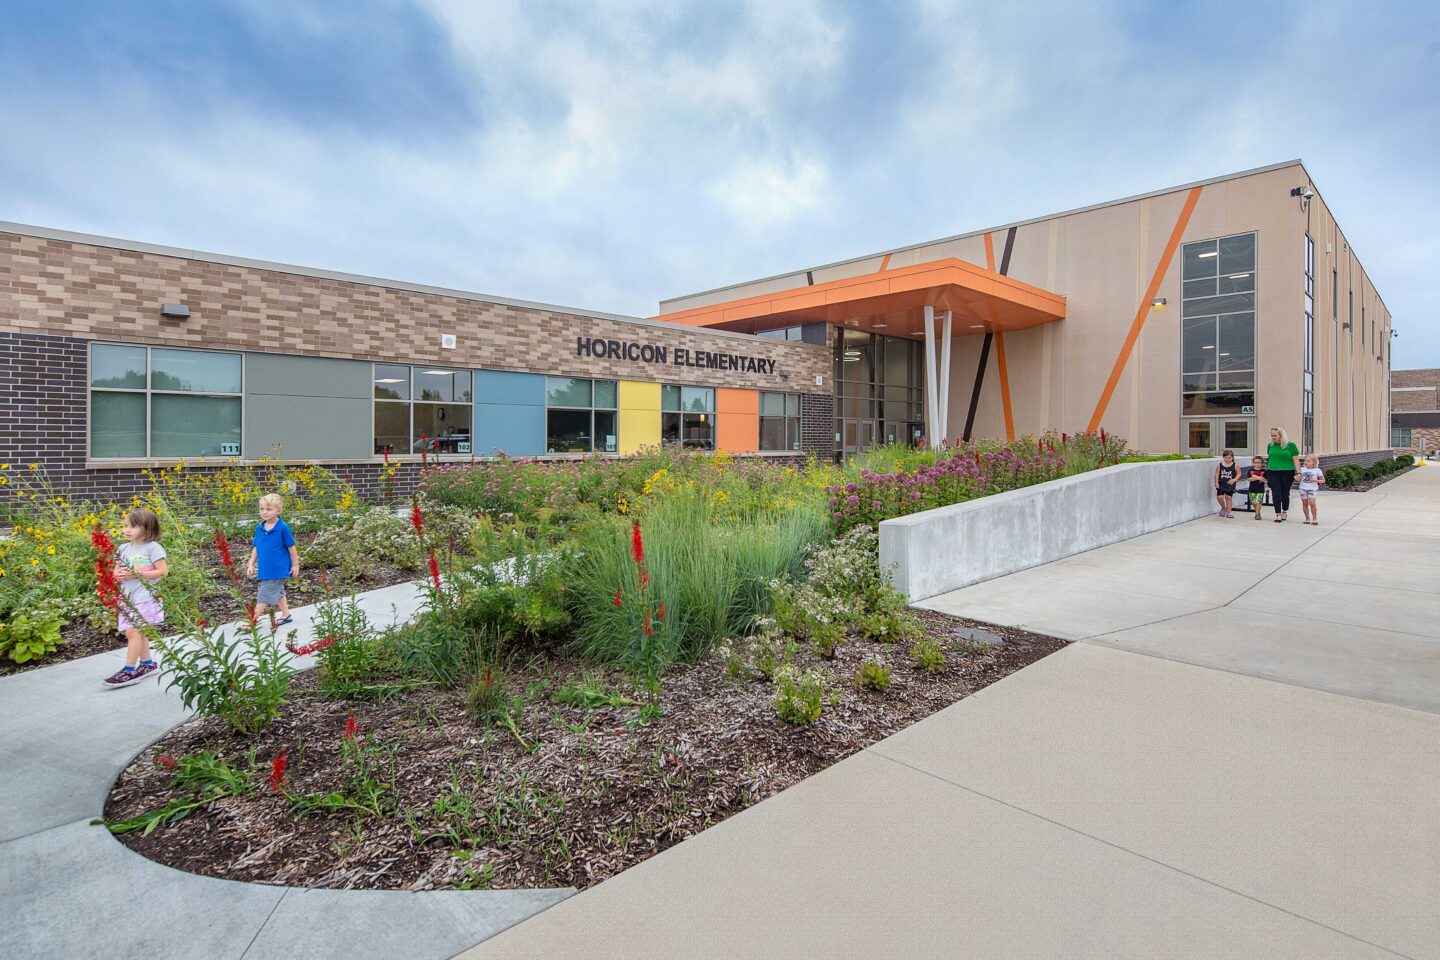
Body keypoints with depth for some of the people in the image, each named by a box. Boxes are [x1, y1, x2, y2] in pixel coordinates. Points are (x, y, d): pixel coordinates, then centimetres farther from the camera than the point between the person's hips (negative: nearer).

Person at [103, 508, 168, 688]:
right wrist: (120, 575, -8)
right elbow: (116, 573, 16)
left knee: (133, 632, -11)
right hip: (127, 598, 7)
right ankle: (148, 663, 24)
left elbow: (163, 571, -12)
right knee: (137, 633, 10)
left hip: (146, 598, -7)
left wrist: (138, 573, -17)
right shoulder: (124, 548, 11)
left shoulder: (153, 547, -8)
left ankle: (129, 670, -5)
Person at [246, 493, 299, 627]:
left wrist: (295, 565, -2)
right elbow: (256, 547, 11)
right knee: (278, 592, 20)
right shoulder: (259, 528, 2)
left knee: (264, 596, -6)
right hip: (264, 569, 7)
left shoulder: (283, 528, -15)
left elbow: (291, 547, -7)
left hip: (277, 569, -7)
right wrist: (251, 564, 7)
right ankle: (286, 615, 34)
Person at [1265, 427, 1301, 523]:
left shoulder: (1290, 445, -3)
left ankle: (1284, 512, 27)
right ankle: (1278, 515, 3)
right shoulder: (1271, 445, 7)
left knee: (1285, 494, 7)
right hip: (1273, 473, 2)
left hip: (1287, 473, -2)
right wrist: (1266, 474, 17)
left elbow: (1295, 460, -3)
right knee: (1276, 494, -2)